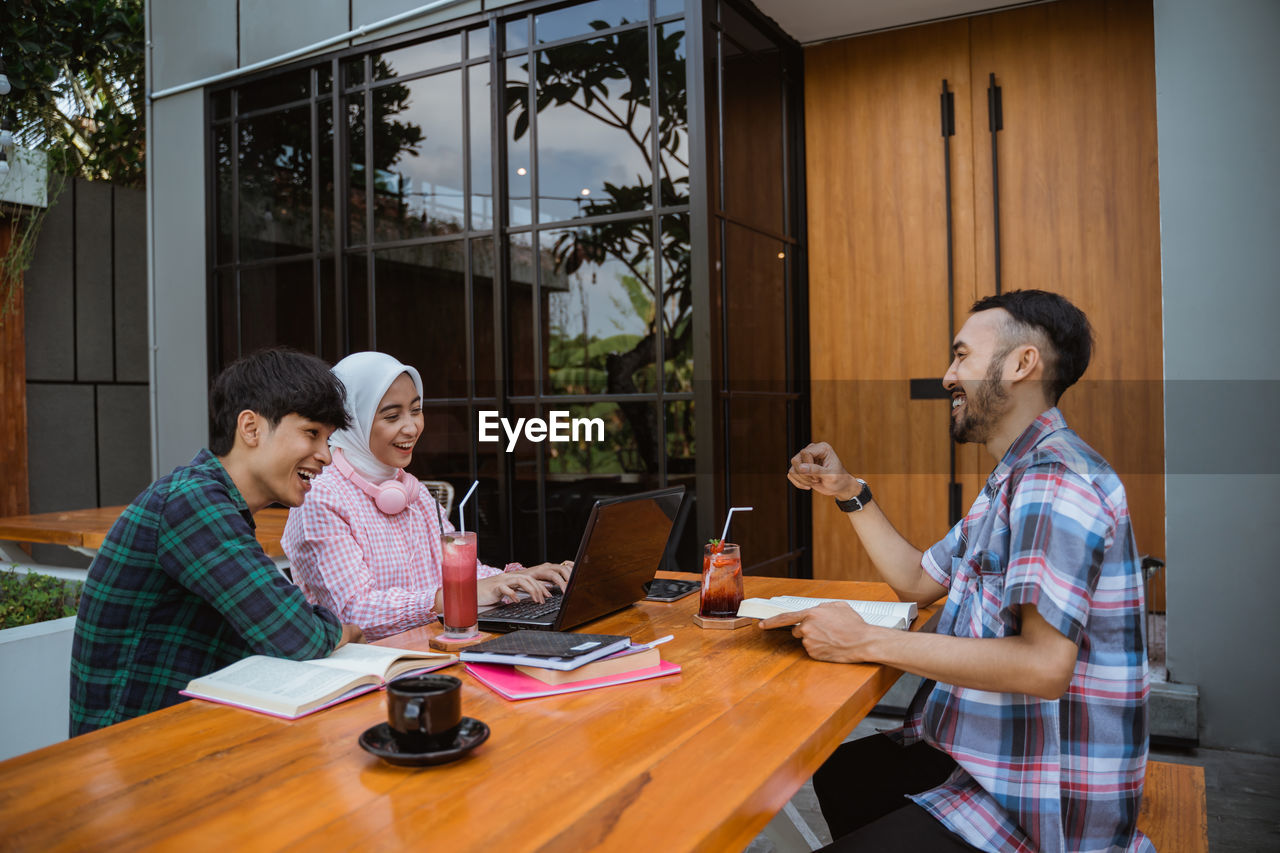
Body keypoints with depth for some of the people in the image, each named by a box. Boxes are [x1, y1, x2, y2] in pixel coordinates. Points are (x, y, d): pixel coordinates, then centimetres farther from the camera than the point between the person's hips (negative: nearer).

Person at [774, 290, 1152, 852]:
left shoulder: (1057, 479, -24)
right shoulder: (1015, 480, 12)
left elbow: (1045, 666, -33)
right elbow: (919, 581, 18)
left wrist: (867, 642, -28)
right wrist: (849, 493, 11)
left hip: (1049, 804, -10)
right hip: (985, 751, 10)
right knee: (834, 772, 22)